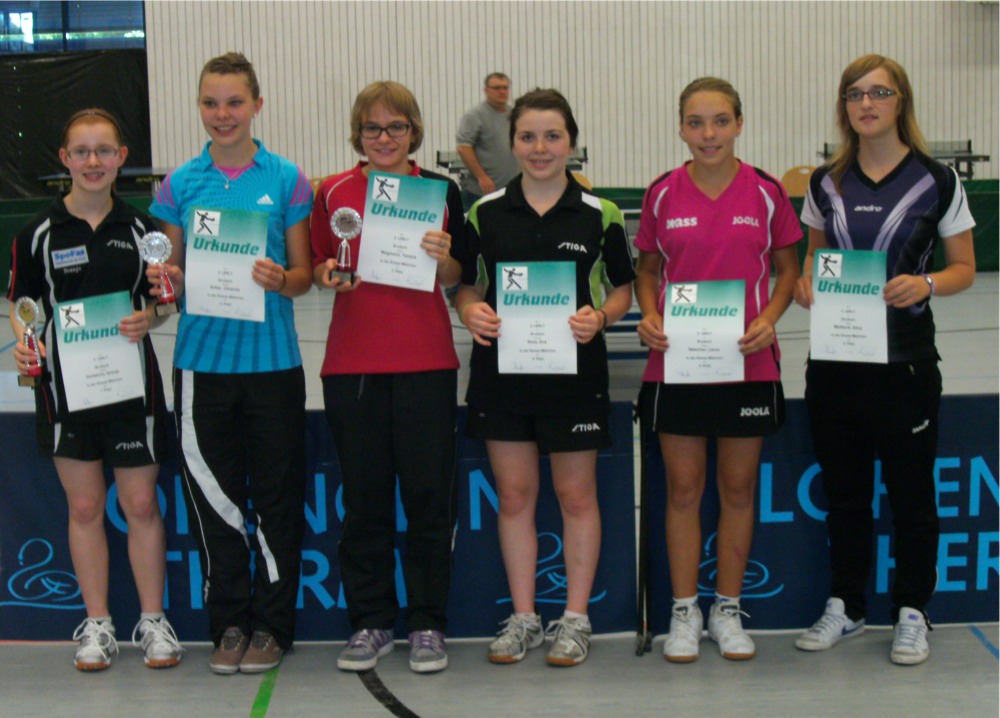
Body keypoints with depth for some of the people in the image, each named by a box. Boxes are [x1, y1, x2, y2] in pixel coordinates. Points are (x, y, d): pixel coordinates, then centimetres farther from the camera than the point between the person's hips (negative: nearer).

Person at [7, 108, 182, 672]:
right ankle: (97, 624, 19)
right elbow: (23, 303, 6)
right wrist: (24, 344, -13)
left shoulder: (141, 227, 2)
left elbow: (163, 297, 10)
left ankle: (153, 620, 17)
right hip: (65, 383, 0)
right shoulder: (38, 233, 0)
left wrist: (147, 318, -11)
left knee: (141, 503, 3)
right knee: (85, 507, 7)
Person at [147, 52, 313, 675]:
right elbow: (175, 269, 12)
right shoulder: (181, 184, 6)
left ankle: (272, 624, 18)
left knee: (277, 496, 5)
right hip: (202, 359, 2)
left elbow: (304, 276, 3)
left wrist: (280, 280, -18)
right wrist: (167, 279, -10)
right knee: (214, 496, 7)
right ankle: (229, 622, 21)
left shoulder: (286, 179, 1)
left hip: (271, 359, -2)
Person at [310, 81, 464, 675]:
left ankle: (429, 624, 13)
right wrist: (330, 275, -8)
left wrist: (442, 259, -12)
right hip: (351, 361, 1)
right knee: (364, 497, 6)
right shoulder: (334, 193, 7)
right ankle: (372, 622, 18)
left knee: (429, 494, 1)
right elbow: (317, 269, 14)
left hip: (427, 362, -1)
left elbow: (456, 280, 8)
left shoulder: (440, 190, 5)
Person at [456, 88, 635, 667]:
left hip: (575, 368, -2)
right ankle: (523, 618, 20)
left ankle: (575, 619, 18)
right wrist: (472, 311, -11)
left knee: (577, 495, 6)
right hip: (502, 366, 2)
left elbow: (623, 290, 6)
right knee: (514, 495, 8)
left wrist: (598, 318, -15)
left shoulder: (600, 214, 1)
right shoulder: (484, 213, 5)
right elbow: (466, 285, 11)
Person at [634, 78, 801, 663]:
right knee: (683, 489, 6)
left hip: (748, 361, 0)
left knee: (738, 488, 8)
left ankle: (728, 609, 23)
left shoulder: (766, 192, 0)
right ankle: (685, 611, 20)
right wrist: (649, 315, -8)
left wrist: (770, 317, -11)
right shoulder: (663, 194, 1)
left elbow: (788, 268, 7)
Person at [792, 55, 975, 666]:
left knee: (911, 489, 6)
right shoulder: (826, 184, 7)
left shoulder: (936, 181, -3)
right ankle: (846, 607, 26)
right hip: (834, 357, 3)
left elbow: (964, 268, 1)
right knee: (844, 489, 13)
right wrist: (805, 284, -5)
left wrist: (926, 284, -20)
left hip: (905, 360, -3)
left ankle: (912, 613, 20)